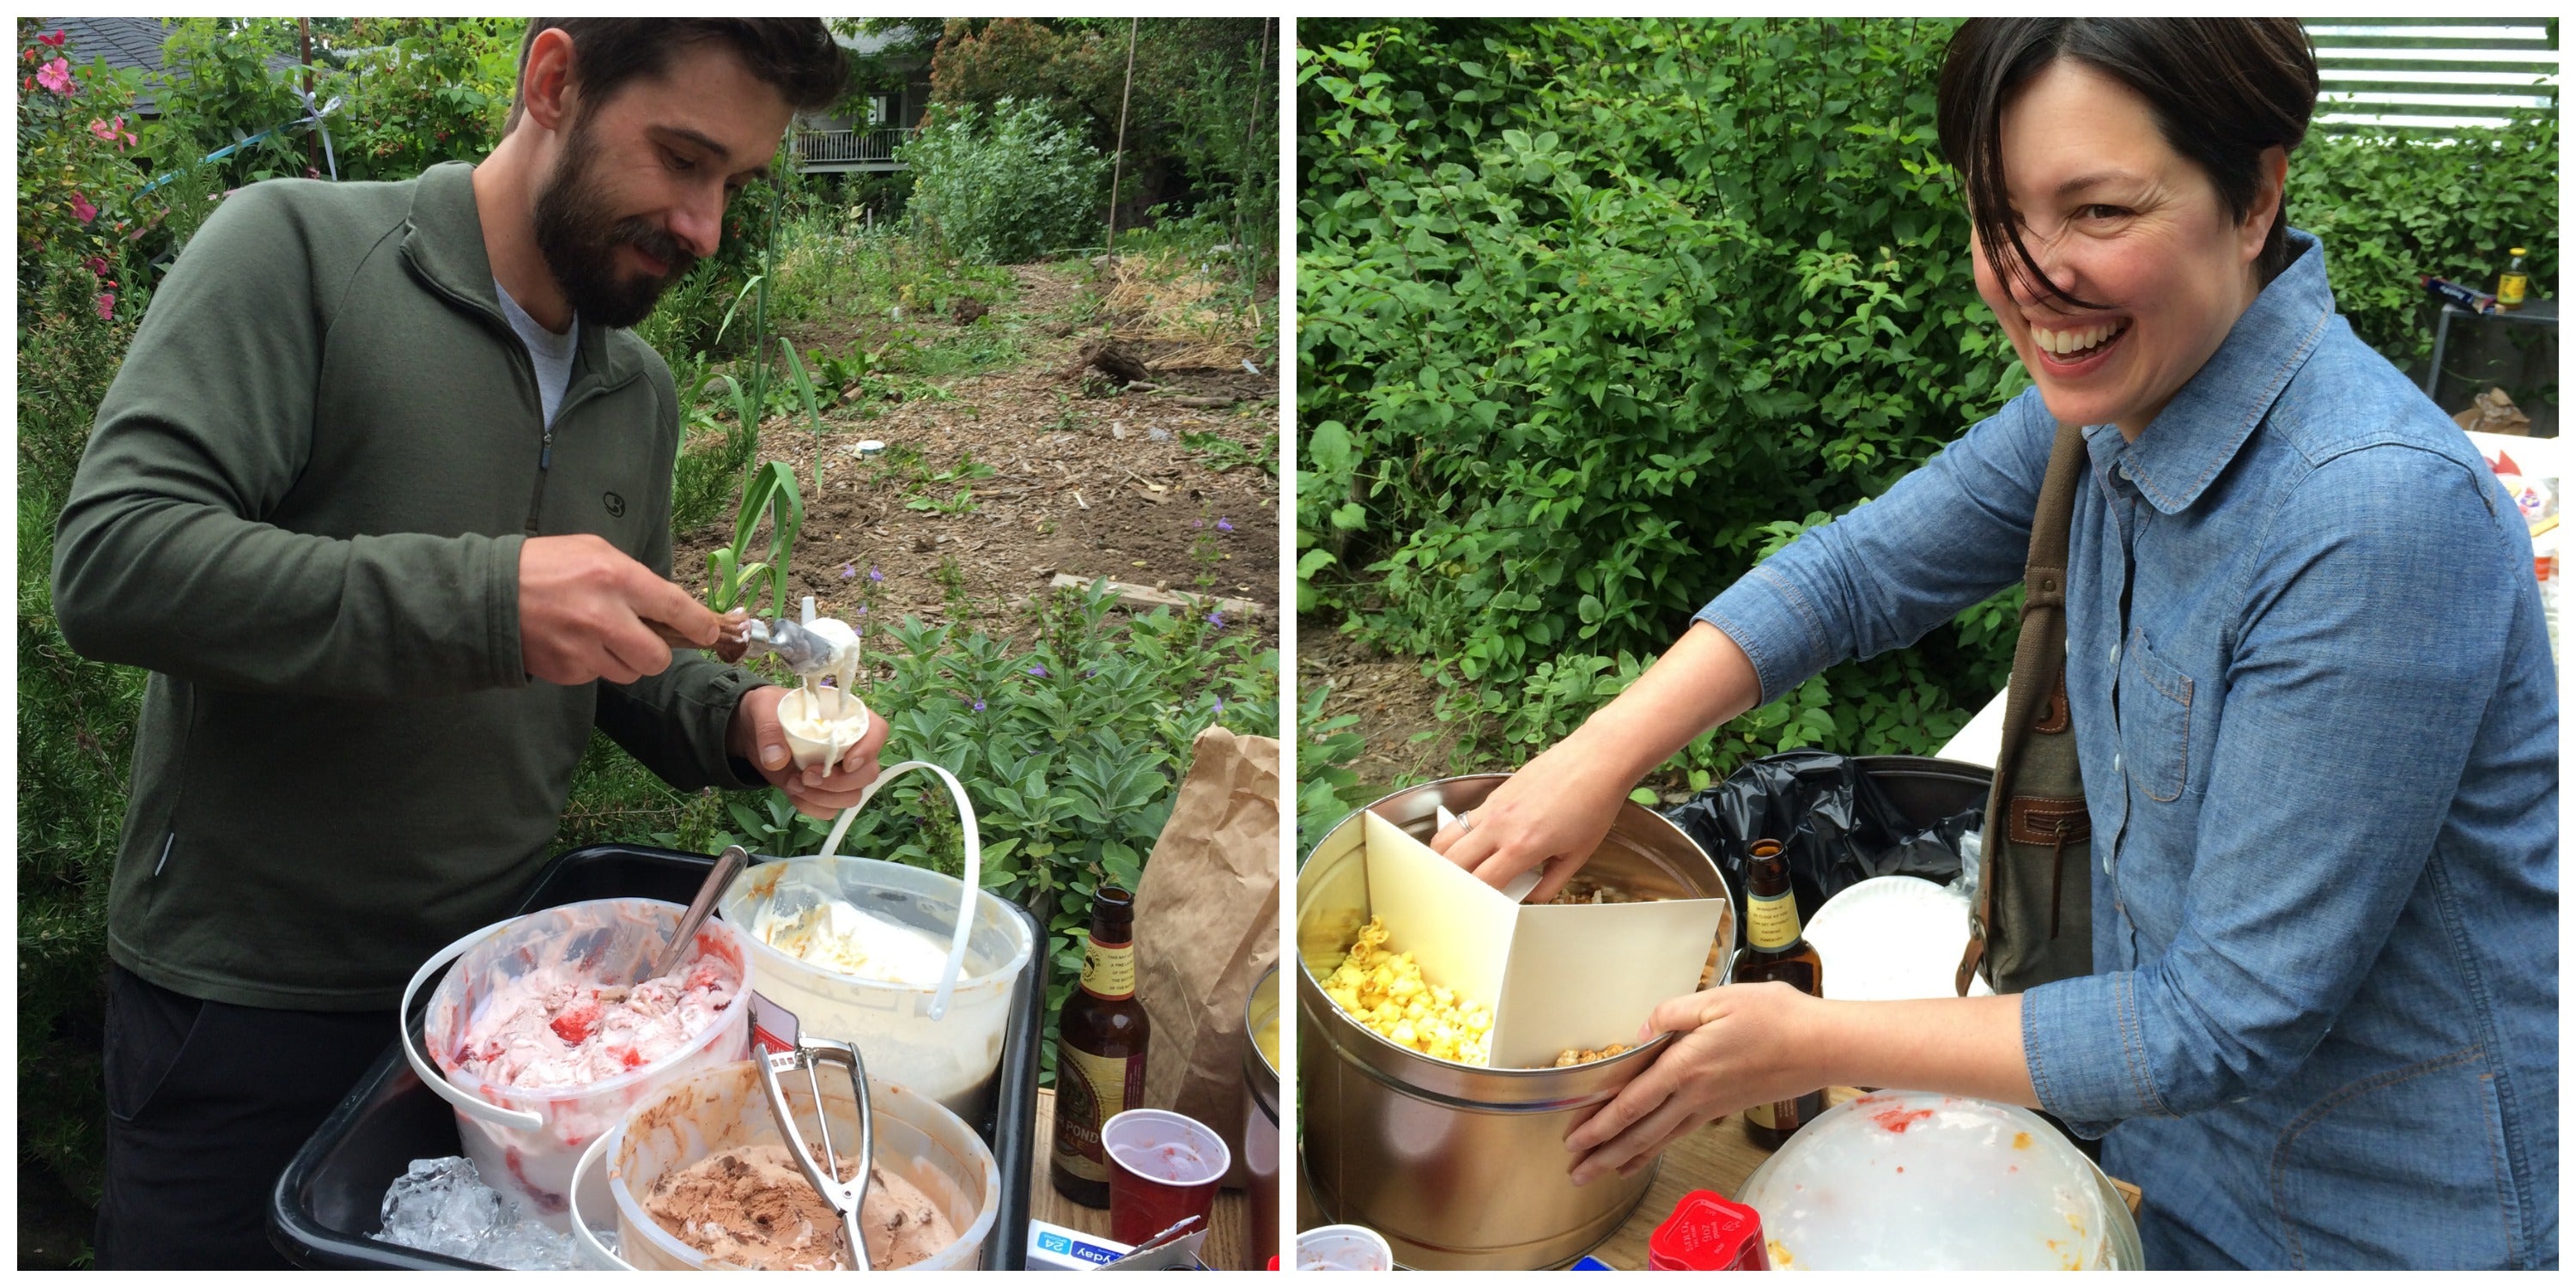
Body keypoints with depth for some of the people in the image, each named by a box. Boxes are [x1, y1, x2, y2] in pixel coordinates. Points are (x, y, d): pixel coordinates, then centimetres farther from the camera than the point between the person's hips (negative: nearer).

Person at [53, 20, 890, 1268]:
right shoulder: (298, 249, -13)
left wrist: (739, 722, -6)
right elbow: (109, 560, -24)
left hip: (494, 972, 6)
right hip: (246, 1000, -5)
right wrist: (480, 596, -32)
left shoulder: (641, 389, 6)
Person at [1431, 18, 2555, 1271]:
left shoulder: (2377, 518, -33)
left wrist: (1813, 1046, -24)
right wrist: (1597, 755, -9)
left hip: (2388, 1218, -6)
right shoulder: (2122, 391, -9)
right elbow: (1864, 568, 3)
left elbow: (2234, 1019, -28)